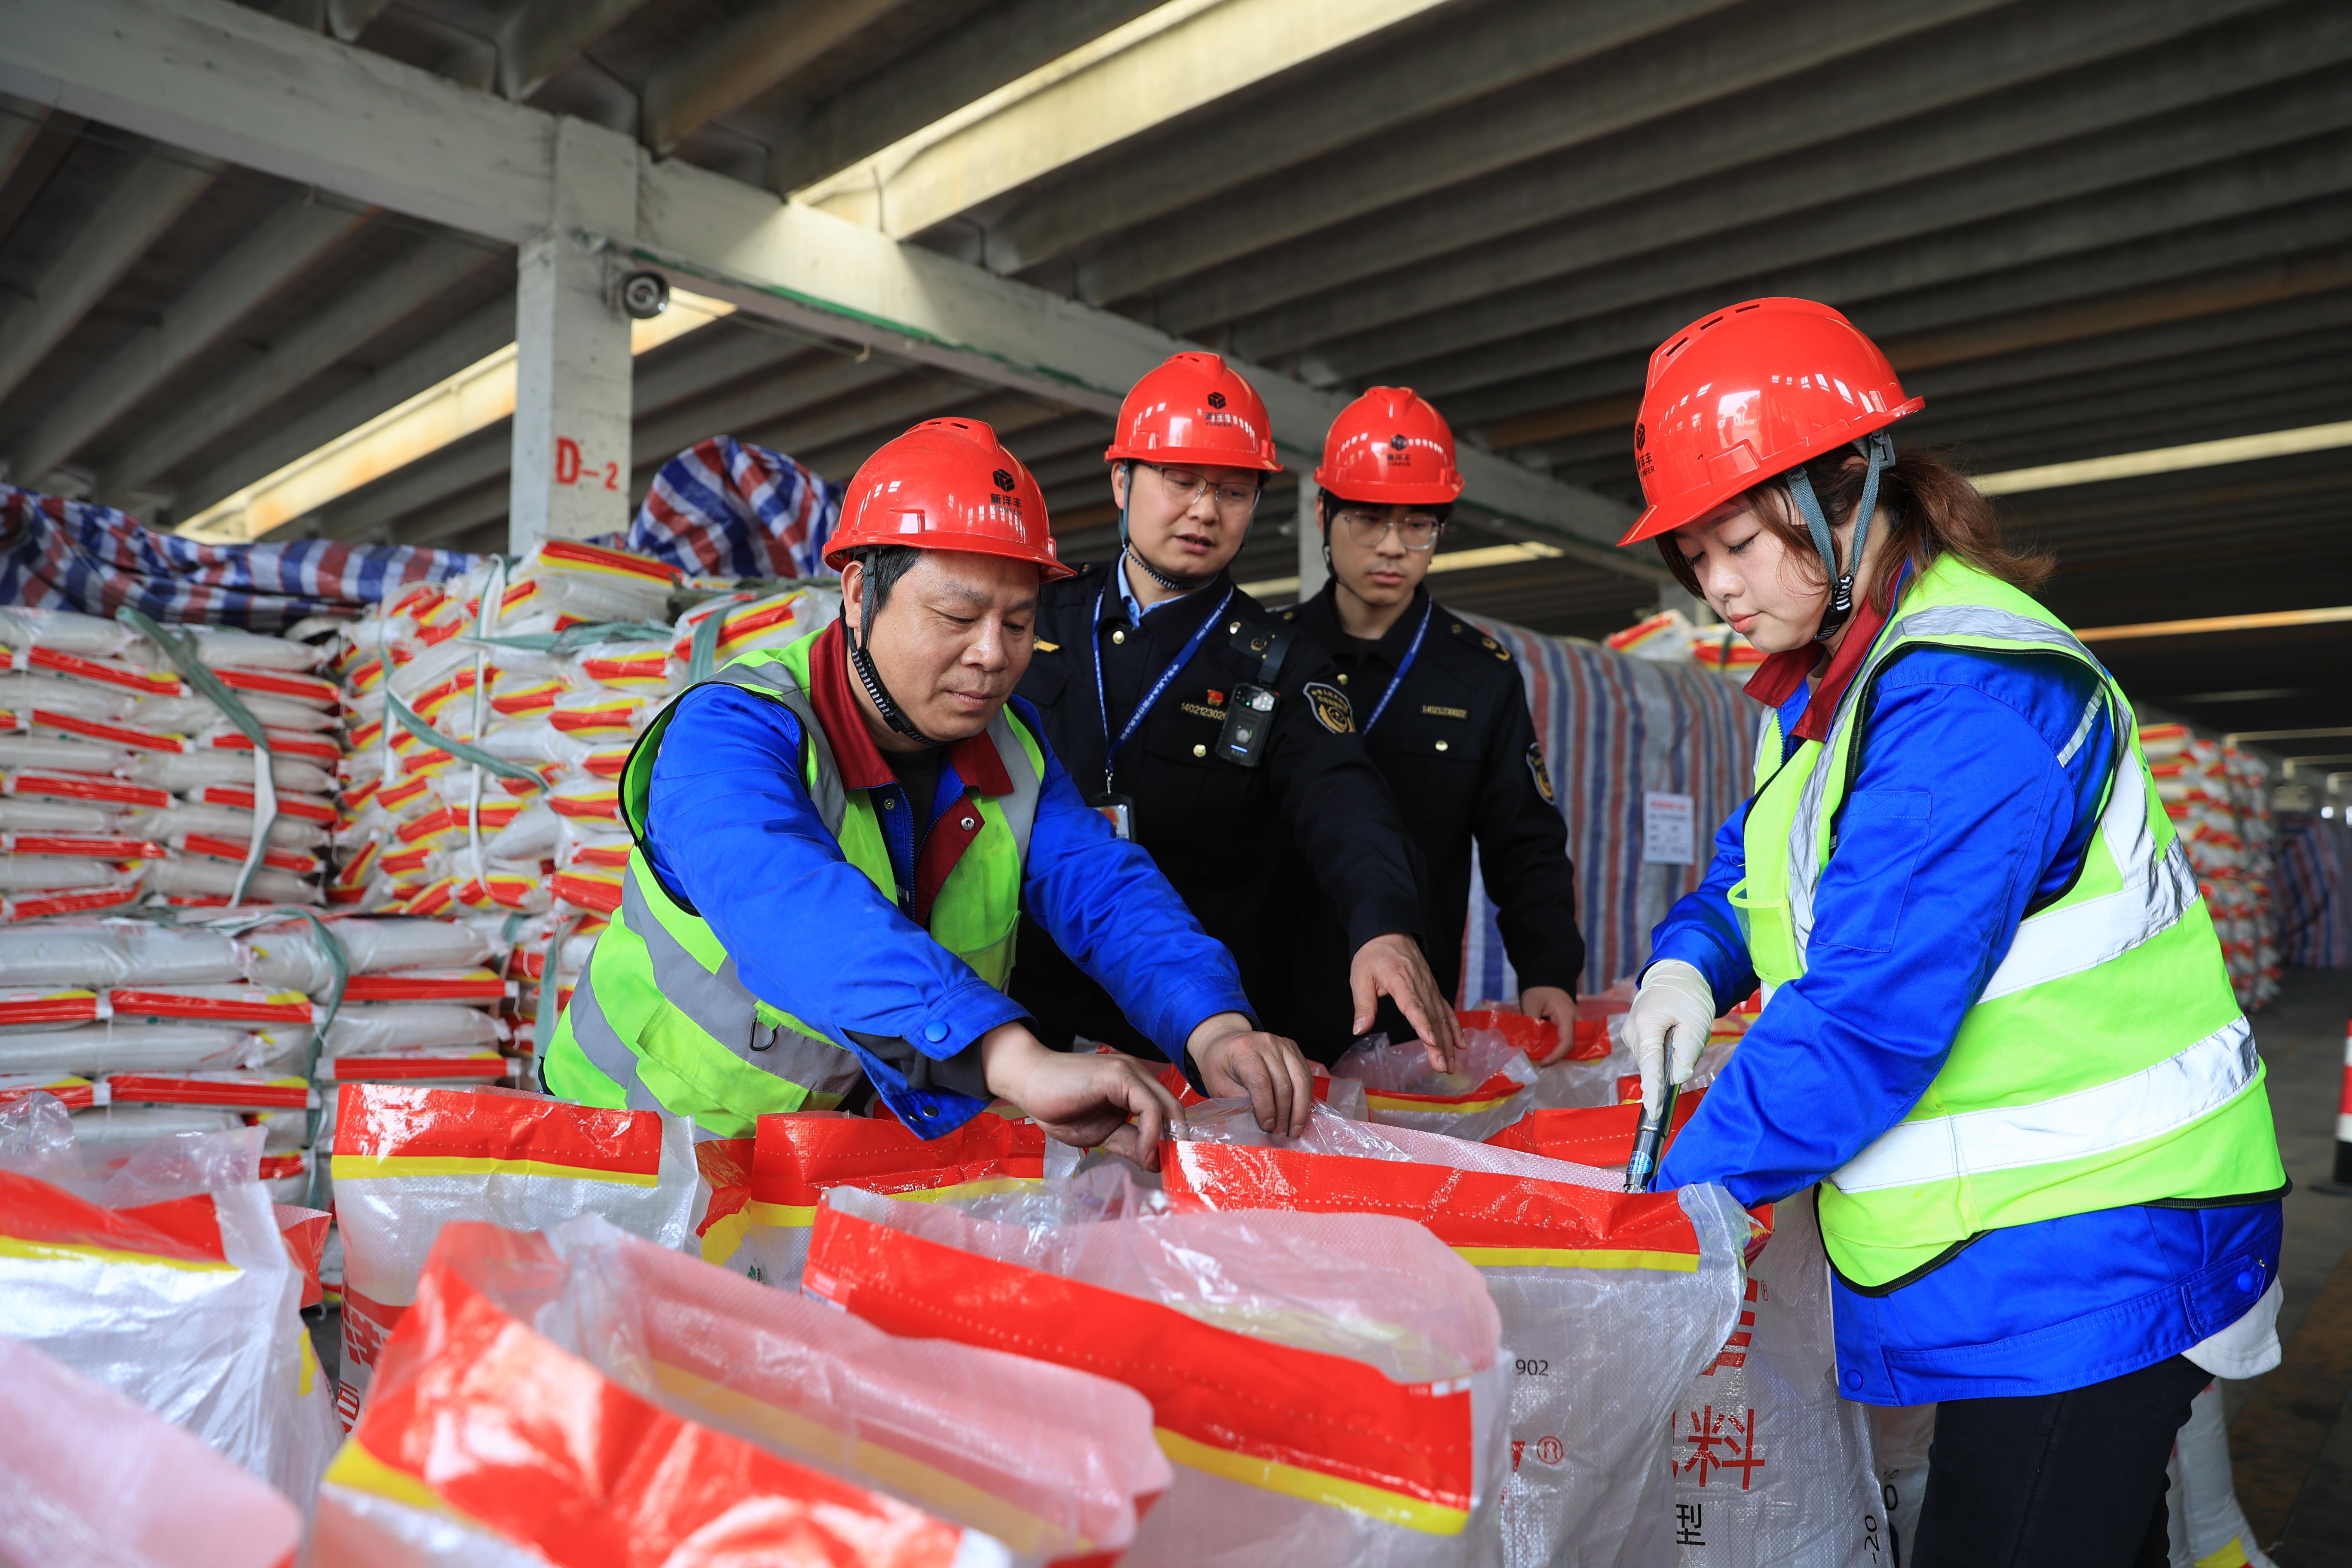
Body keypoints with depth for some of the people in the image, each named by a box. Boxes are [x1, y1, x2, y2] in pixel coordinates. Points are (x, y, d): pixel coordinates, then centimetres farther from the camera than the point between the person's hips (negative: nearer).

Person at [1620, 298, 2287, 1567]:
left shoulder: (1965, 698, -23)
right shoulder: (1840, 678, 9)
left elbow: (1868, 1011, -27)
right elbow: (1757, 870, 17)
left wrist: (1683, 1198, -18)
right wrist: (1690, 959, -5)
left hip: (2083, 1260, -9)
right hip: (2008, 1237, 9)